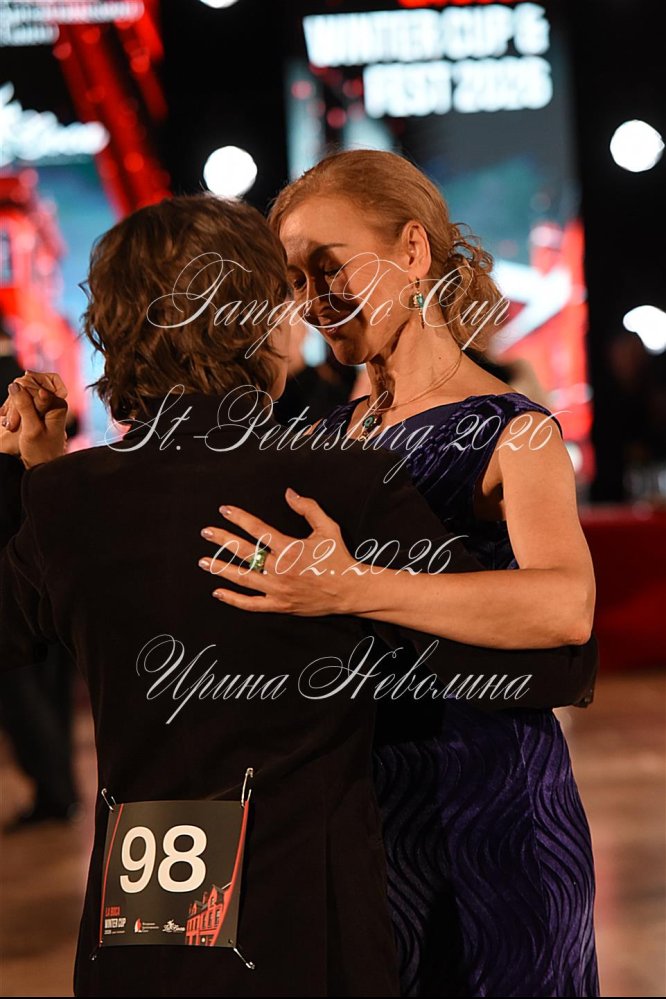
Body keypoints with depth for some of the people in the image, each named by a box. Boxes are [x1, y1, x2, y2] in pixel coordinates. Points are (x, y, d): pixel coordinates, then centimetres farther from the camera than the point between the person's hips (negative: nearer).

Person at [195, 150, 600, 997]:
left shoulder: (511, 434, -12)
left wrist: (352, 591, -42)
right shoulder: (329, 436, 9)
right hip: (347, 795, 6)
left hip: (482, 807, -6)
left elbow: (567, 607, -31)